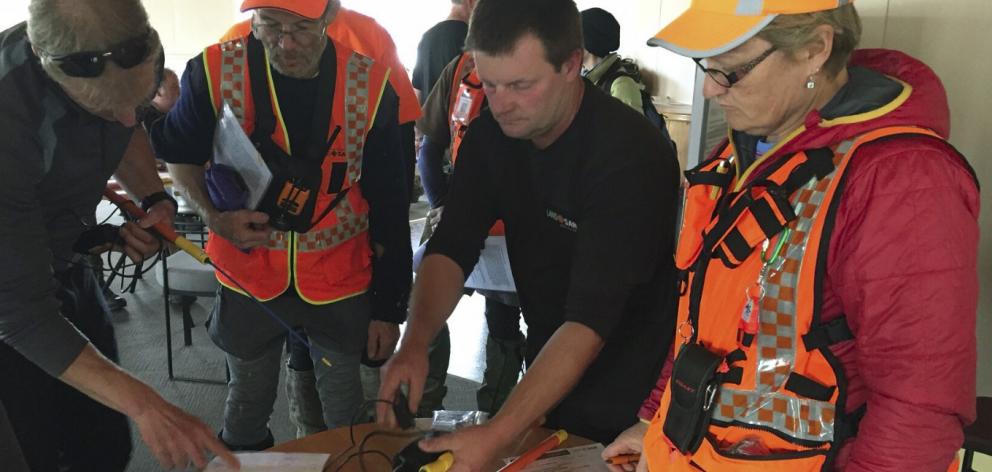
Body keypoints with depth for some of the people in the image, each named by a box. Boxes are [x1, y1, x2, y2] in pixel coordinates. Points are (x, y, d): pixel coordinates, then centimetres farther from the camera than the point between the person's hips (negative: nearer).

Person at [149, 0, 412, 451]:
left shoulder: (370, 86, -15)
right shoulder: (215, 71, -14)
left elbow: (389, 207, -7)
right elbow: (178, 153, 5)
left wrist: (389, 307, -4)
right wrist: (213, 216, -13)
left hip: (341, 281, -1)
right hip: (248, 274, 1)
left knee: (346, 414, 12)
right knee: (246, 410, 20)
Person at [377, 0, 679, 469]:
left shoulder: (628, 155, -29)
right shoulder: (491, 132, -9)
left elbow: (589, 320, -34)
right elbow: (451, 248, -9)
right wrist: (415, 342, -26)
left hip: (626, 394, -5)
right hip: (545, 370, 5)